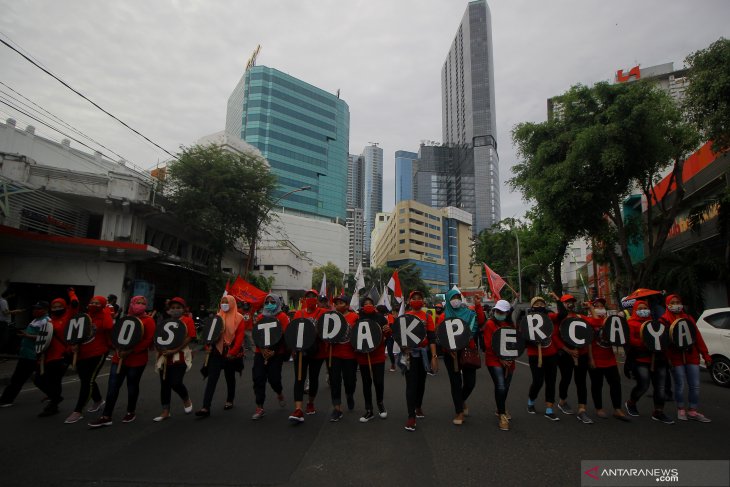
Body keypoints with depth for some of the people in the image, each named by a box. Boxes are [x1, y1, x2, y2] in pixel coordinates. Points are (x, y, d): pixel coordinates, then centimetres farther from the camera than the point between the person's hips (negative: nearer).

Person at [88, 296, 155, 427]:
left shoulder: (148, 320, -6)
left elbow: (149, 340, -14)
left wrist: (131, 351, -19)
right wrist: (117, 348, -2)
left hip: (137, 359, -4)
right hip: (119, 357, 5)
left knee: (132, 385, 8)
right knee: (112, 386, 1)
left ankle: (131, 412, 26)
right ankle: (106, 417, 8)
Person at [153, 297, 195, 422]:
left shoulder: (188, 320, -3)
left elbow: (190, 337, -12)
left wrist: (174, 350, -19)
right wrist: (160, 348, -3)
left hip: (180, 356, -6)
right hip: (165, 357, 6)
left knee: (175, 383, -13)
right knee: (164, 384, 8)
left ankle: (187, 400, 17)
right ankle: (165, 411, 20)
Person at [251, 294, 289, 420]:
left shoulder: (282, 317, -3)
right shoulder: (260, 317, 10)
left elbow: (284, 336, -10)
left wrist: (274, 351, -16)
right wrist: (262, 349, -9)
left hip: (277, 354, -4)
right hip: (261, 353, 4)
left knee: (273, 378, -5)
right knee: (258, 379, -3)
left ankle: (280, 394, 30)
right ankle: (259, 408, 7)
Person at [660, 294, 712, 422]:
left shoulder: (688, 318, 13)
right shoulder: (665, 320, 0)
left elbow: (698, 337, 10)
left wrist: (705, 354, 5)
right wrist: (667, 357, -12)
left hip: (692, 355, 4)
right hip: (676, 357, -4)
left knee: (695, 385, 4)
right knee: (680, 385, 2)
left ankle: (692, 411, 16)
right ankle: (681, 410, 18)